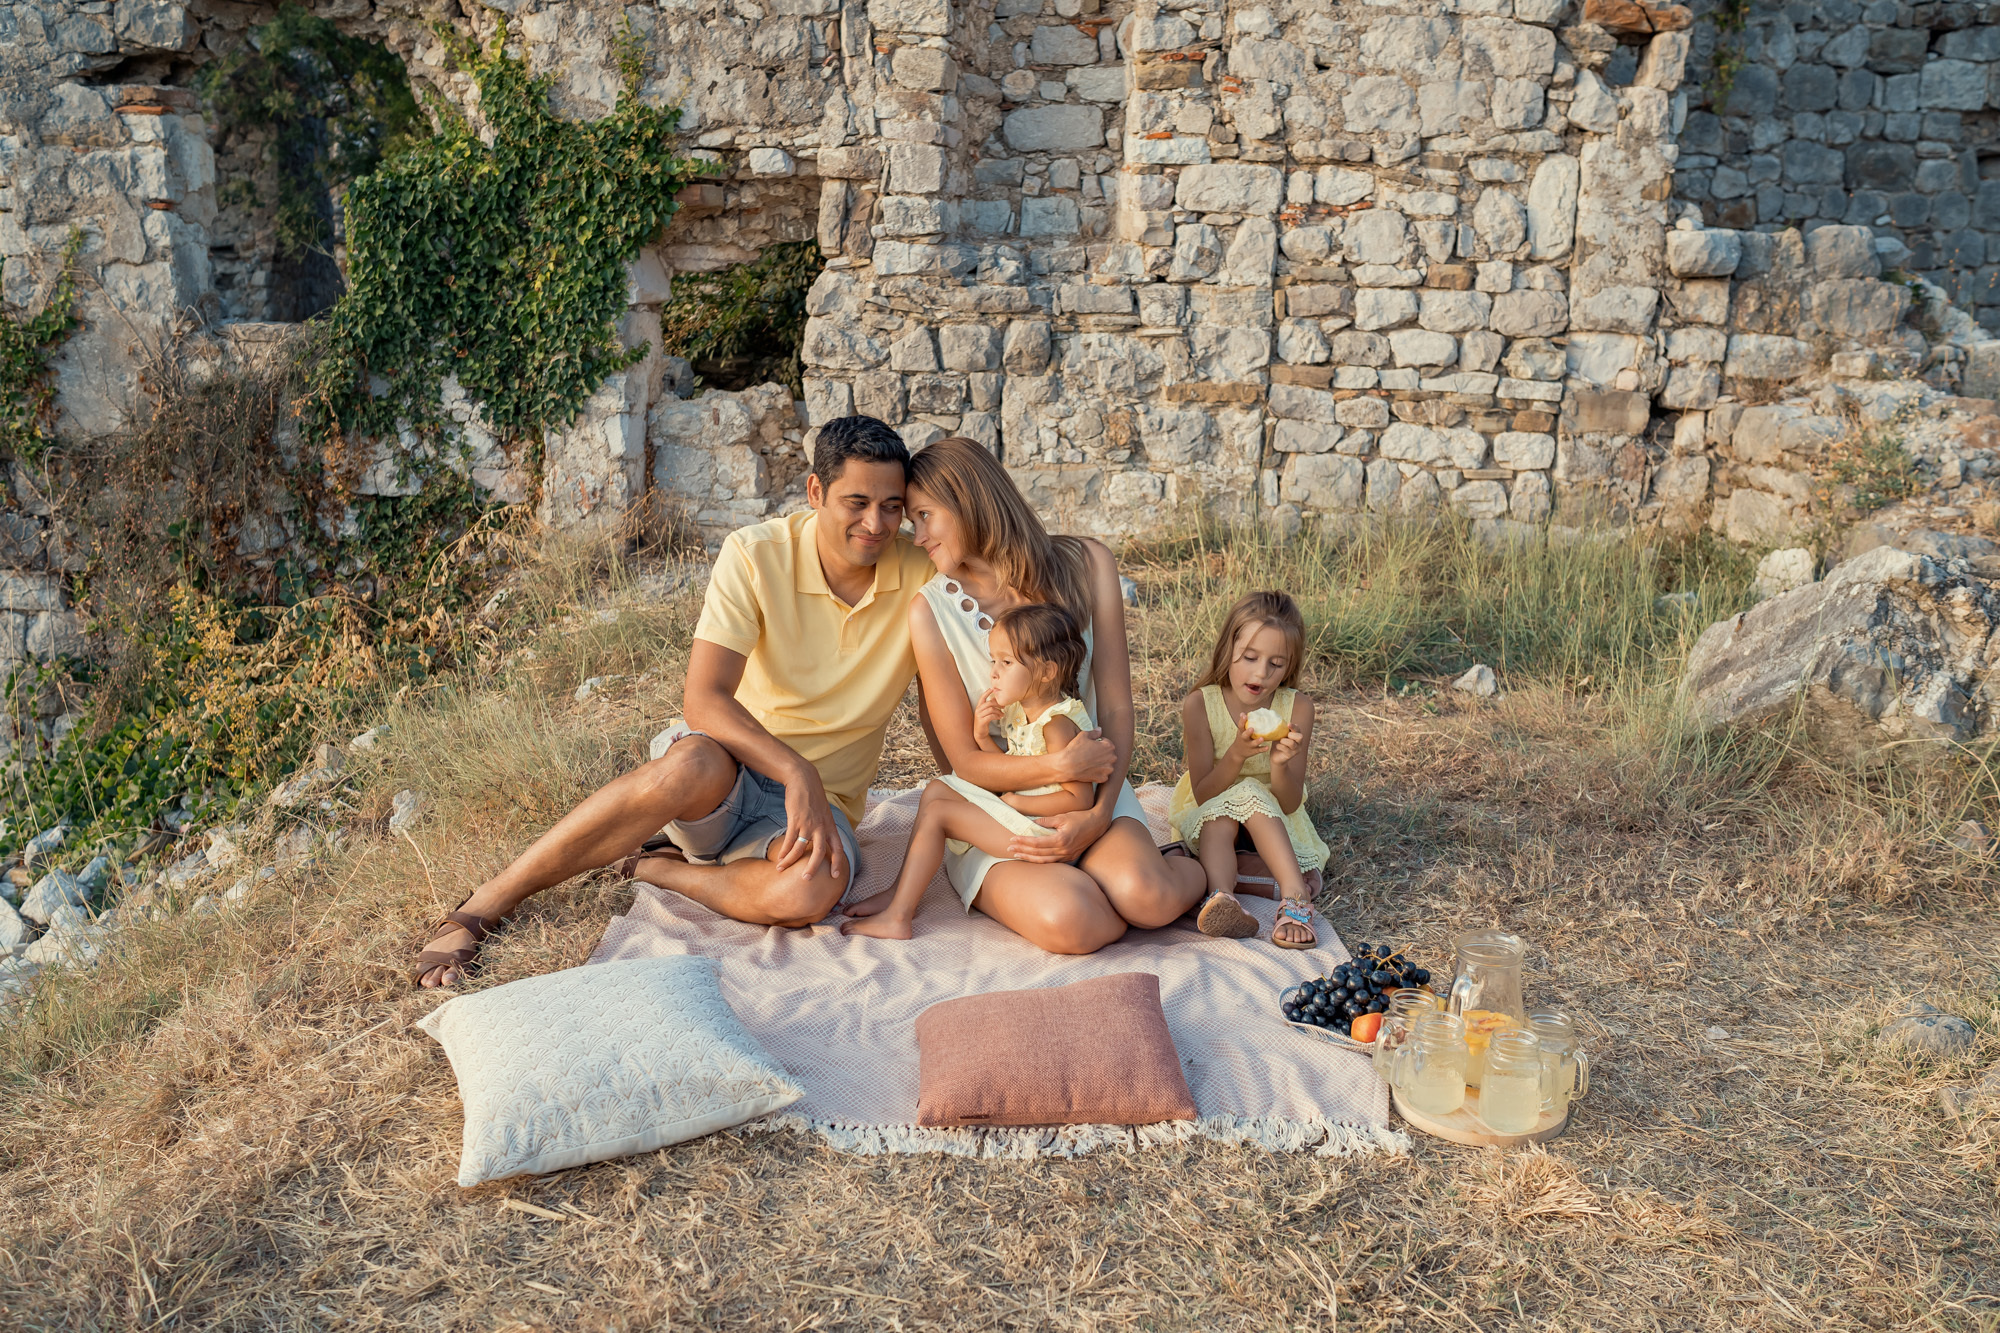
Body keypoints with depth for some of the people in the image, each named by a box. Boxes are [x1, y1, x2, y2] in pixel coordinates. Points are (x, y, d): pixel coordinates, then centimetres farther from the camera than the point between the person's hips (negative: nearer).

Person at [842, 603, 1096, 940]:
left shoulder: (1057, 724, -24)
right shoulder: (1021, 711, 5)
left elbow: (1080, 798, -26)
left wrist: (1016, 802, -19)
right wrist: (982, 737, -5)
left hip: (1042, 825, -10)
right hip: (1019, 809, 10)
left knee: (936, 814, -12)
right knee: (937, 789, 12)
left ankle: (897, 917, -8)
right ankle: (900, 892, 12)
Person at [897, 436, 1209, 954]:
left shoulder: (1085, 565, -4)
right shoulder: (932, 609, -9)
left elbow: (1116, 708, -5)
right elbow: (964, 761, -8)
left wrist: (1099, 814, -20)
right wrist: (1056, 766, -26)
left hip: (1091, 790, 1)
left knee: (1144, 896, -30)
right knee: (1069, 921, -32)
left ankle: (1200, 870, 5)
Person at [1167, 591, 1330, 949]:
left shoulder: (1296, 708, -13)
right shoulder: (1199, 705, -16)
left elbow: (1289, 804, -14)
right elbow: (1204, 795, -17)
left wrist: (1281, 764, -35)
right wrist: (1236, 755, -34)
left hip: (1273, 821, 0)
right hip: (1208, 816, 0)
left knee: (1249, 794, -32)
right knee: (1221, 812, -33)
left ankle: (1295, 898, -43)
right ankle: (1222, 898, -53)